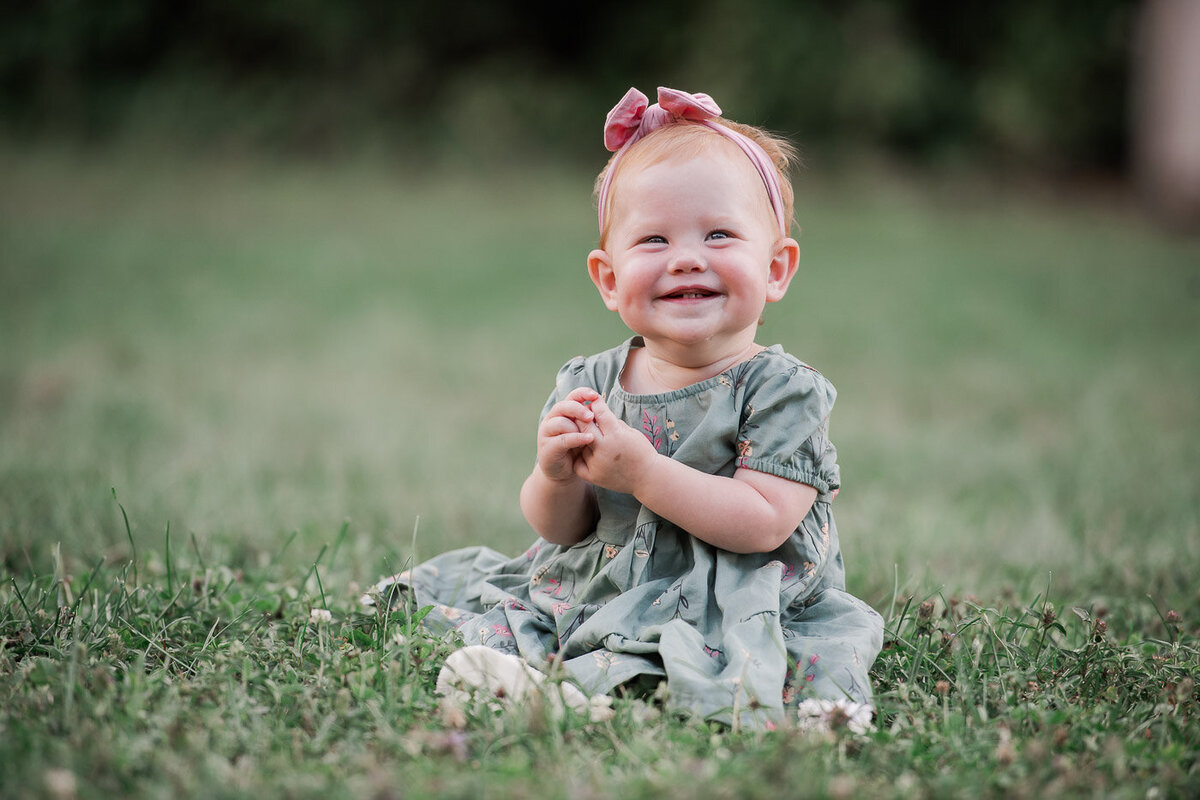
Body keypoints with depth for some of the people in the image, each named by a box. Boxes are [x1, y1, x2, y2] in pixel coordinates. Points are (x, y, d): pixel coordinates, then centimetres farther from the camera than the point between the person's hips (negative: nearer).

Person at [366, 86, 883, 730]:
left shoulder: (783, 391, -11)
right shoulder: (589, 384, 2)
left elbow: (763, 524, -21)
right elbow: (562, 528, 5)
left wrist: (643, 471, -27)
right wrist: (556, 477, -19)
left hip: (735, 615, -4)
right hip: (590, 595, 5)